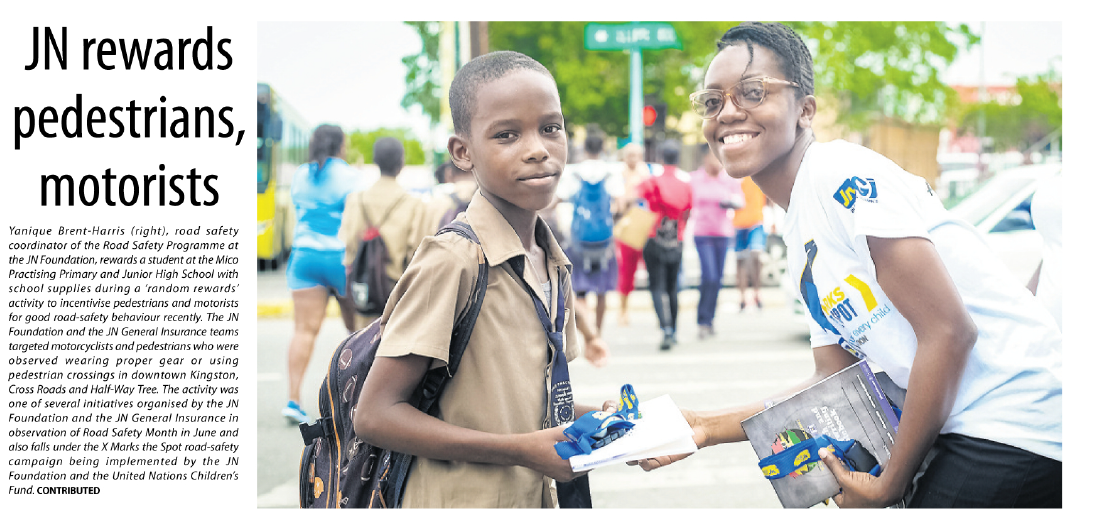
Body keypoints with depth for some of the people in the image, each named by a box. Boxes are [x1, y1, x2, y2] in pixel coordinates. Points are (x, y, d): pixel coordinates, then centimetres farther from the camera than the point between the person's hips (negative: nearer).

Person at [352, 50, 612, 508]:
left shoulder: (553, 266, 5)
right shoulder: (451, 260, -19)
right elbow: (375, 416, -21)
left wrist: (589, 418, -1)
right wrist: (523, 450, -22)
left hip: (536, 501, 7)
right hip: (459, 504, -7)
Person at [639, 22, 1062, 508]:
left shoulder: (843, 174, -14)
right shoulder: (798, 236, 14)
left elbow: (949, 331, -18)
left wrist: (890, 485, -12)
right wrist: (708, 427, 11)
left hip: (1017, 420, -9)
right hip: (967, 429, 9)